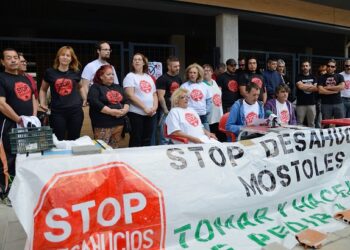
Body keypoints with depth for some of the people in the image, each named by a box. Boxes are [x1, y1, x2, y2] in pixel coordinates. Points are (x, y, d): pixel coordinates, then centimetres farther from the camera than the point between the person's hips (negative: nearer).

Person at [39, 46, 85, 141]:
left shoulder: (76, 72, 6)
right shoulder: (50, 72, 2)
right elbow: (43, 89, 15)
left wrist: (85, 99, 11)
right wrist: (42, 103, 2)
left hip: (75, 110, 1)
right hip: (57, 111, -1)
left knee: (74, 140, 10)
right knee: (58, 140, 4)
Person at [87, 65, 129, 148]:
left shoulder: (118, 87, 19)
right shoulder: (95, 87, 0)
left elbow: (126, 101, 14)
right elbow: (95, 103, -15)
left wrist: (125, 110, -8)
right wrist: (111, 111, -20)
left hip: (119, 123, 6)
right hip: (103, 125, -6)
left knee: (114, 149, 12)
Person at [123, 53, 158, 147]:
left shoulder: (149, 77, 16)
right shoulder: (130, 76, -1)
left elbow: (154, 94, 16)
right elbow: (130, 96, -12)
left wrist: (155, 107, -3)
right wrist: (145, 108, -16)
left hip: (150, 114, 6)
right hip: (136, 113, -5)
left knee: (147, 140, 9)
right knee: (136, 140, -2)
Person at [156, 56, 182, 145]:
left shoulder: (179, 78, 12)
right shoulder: (162, 79, -10)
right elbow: (161, 97, -15)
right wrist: (166, 111, -16)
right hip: (167, 112, -7)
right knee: (165, 138, -1)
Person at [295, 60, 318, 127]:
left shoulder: (313, 77, 14)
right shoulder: (298, 77, 4)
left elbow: (316, 88, 2)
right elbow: (300, 86, -13)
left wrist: (305, 86, -10)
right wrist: (311, 86, -3)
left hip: (312, 103, 3)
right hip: (301, 103, -3)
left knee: (311, 123, 5)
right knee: (299, 123, -3)